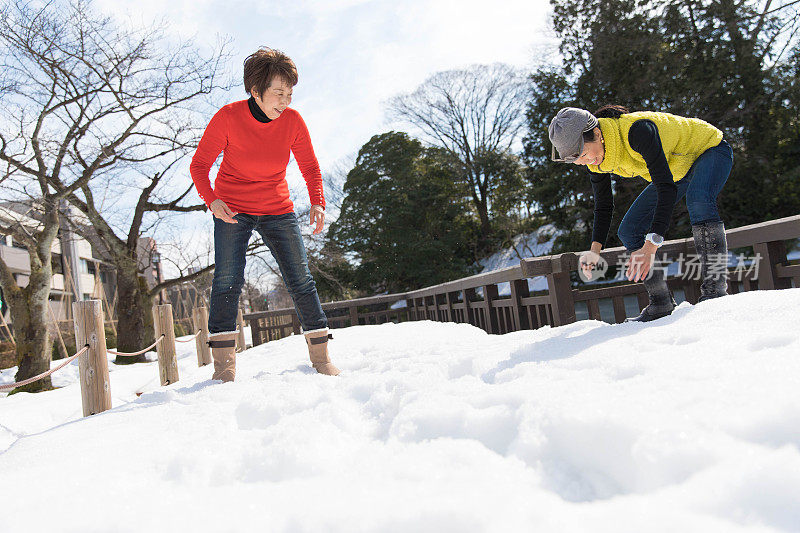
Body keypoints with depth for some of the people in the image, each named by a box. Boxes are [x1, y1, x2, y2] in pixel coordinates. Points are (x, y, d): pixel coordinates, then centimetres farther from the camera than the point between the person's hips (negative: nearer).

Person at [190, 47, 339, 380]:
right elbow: (199, 164, -9)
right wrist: (211, 199, -28)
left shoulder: (292, 121, -10)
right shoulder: (228, 117, -16)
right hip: (231, 211, -2)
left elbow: (310, 166, 2)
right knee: (228, 280, -15)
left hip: (278, 210, 2)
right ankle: (223, 362, -8)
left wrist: (317, 202, -16)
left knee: (301, 280, -3)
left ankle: (320, 354, 7)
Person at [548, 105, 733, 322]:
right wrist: (595, 249, -16)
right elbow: (603, 206, -4)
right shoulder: (595, 157, -16)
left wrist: (651, 245, -49)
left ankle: (715, 286, -30)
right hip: (676, 170, 7)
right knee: (629, 232, -6)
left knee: (698, 201, -40)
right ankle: (661, 303, 0)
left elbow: (667, 188, -42)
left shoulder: (637, 130, -39)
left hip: (710, 151, -7)